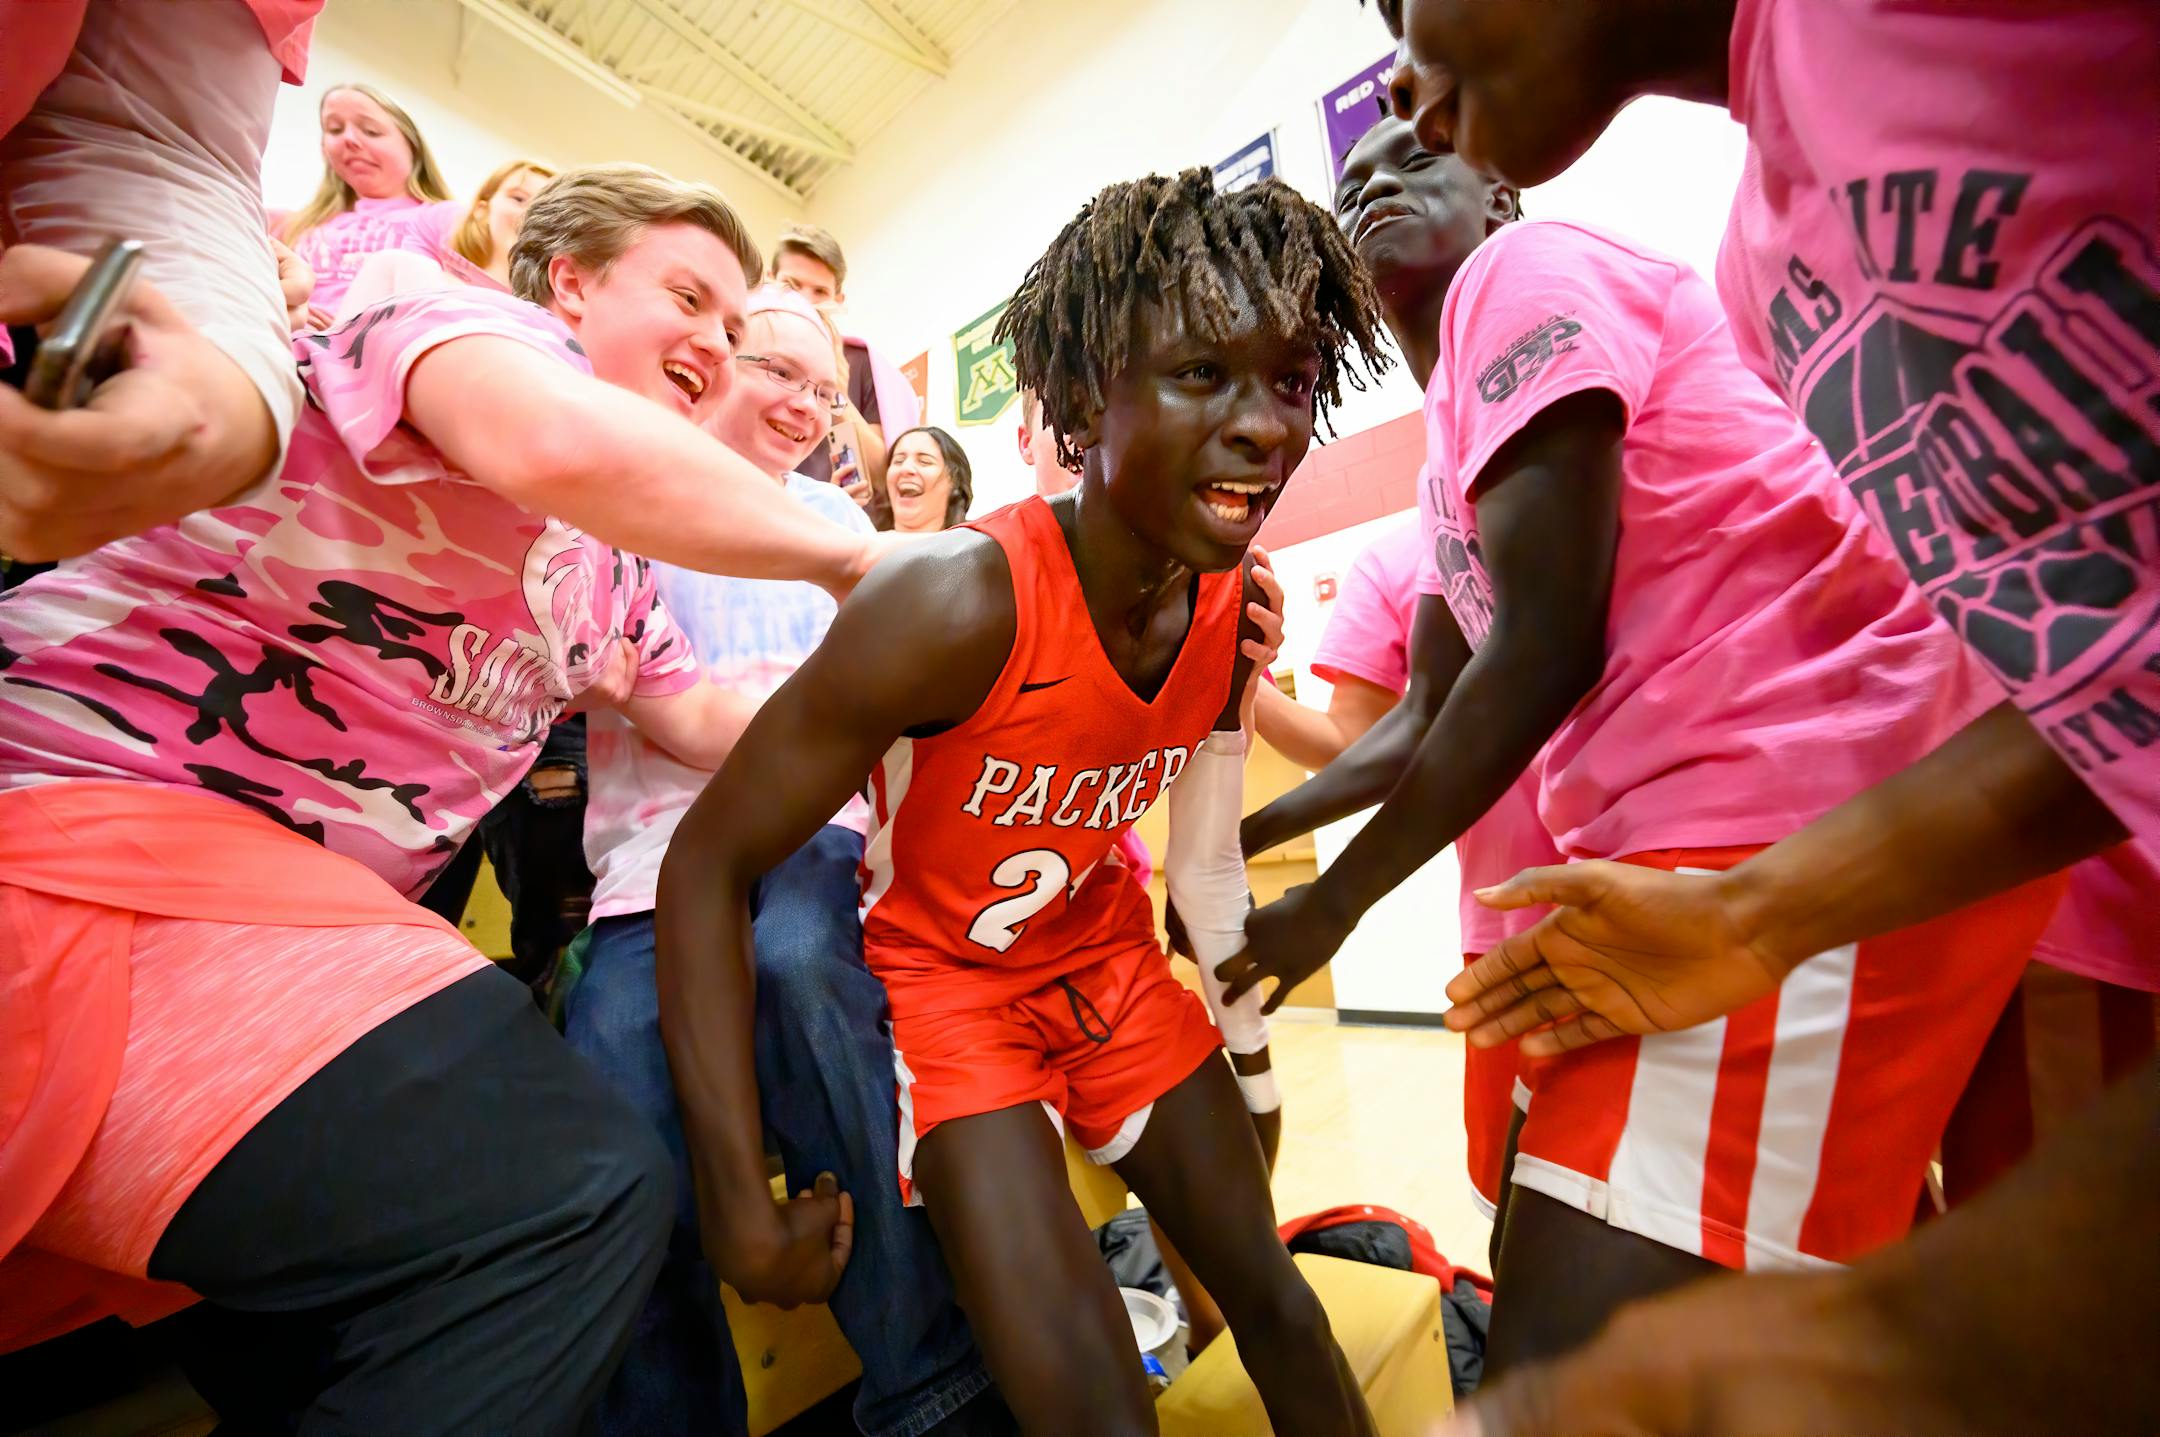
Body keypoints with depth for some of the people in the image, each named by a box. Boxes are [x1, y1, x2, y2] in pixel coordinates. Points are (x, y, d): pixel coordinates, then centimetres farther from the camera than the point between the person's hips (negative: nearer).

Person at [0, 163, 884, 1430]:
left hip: (319, 900, 10)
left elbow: (699, 718, 25)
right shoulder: (478, 324, -6)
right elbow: (562, 444, -30)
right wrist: (845, 556, -17)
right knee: (573, 1194, -24)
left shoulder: (612, 565, 18)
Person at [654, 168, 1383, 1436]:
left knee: (1270, 1291, 17)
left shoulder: (1239, 608, -13)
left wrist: (1254, 1055, 12)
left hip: (1105, 959, 6)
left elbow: (1206, 856, 3)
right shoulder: (959, 603, -32)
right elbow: (708, 867, -24)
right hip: (937, 974, -5)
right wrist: (742, 1204, -22)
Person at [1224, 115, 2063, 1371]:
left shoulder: (1525, 270, -3)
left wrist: (1335, 900, -5)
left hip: (1825, 809, -10)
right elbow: (1429, 718, 24)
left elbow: (1545, 651, -13)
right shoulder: (1452, 438, 23)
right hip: (1724, 824, 10)